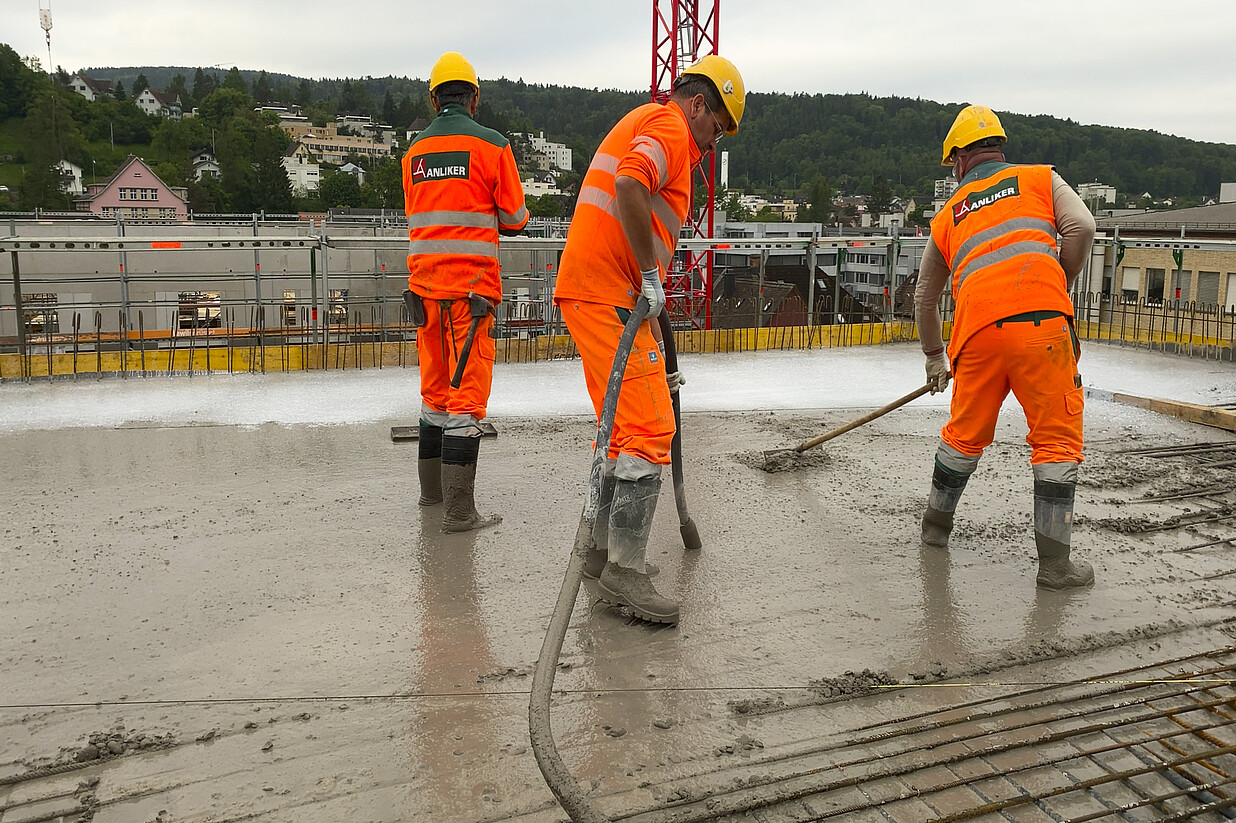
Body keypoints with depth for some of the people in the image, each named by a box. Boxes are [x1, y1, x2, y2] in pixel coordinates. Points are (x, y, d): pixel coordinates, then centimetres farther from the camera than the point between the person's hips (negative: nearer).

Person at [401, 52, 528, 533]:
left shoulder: (414, 152, 8)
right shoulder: (492, 145, -5)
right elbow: (515, 218, 0)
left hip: (424, 283, 5)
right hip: (471, 284, -5)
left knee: (436, 385, 17)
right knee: (468, 389, -4)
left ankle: (431, 488, 29)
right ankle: (459, 509, -5)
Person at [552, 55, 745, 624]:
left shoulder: (644, 124, 29)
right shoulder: (669, 124, -3)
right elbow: (630, 186, -26)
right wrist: (650, 274, -19)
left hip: (593, 293, 11)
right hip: (609, 294, -11)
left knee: (626, 427, 16)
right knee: (649, 427, -12)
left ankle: (604, 555, 23)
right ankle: (625, 570, -9)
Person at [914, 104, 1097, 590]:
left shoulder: (948, 216, 26)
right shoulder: (1042, 179, 21)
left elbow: (925, 300, 33)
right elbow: (1080, 228, 1)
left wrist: (934, 359, 46)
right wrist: (1057, 292, 16)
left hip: (977, 333, 2)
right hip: (1040, 323, -2)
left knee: (965, 434, 21)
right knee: (1057, 438, 6)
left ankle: (936, 524, 37)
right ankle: (1053, 561, 6)